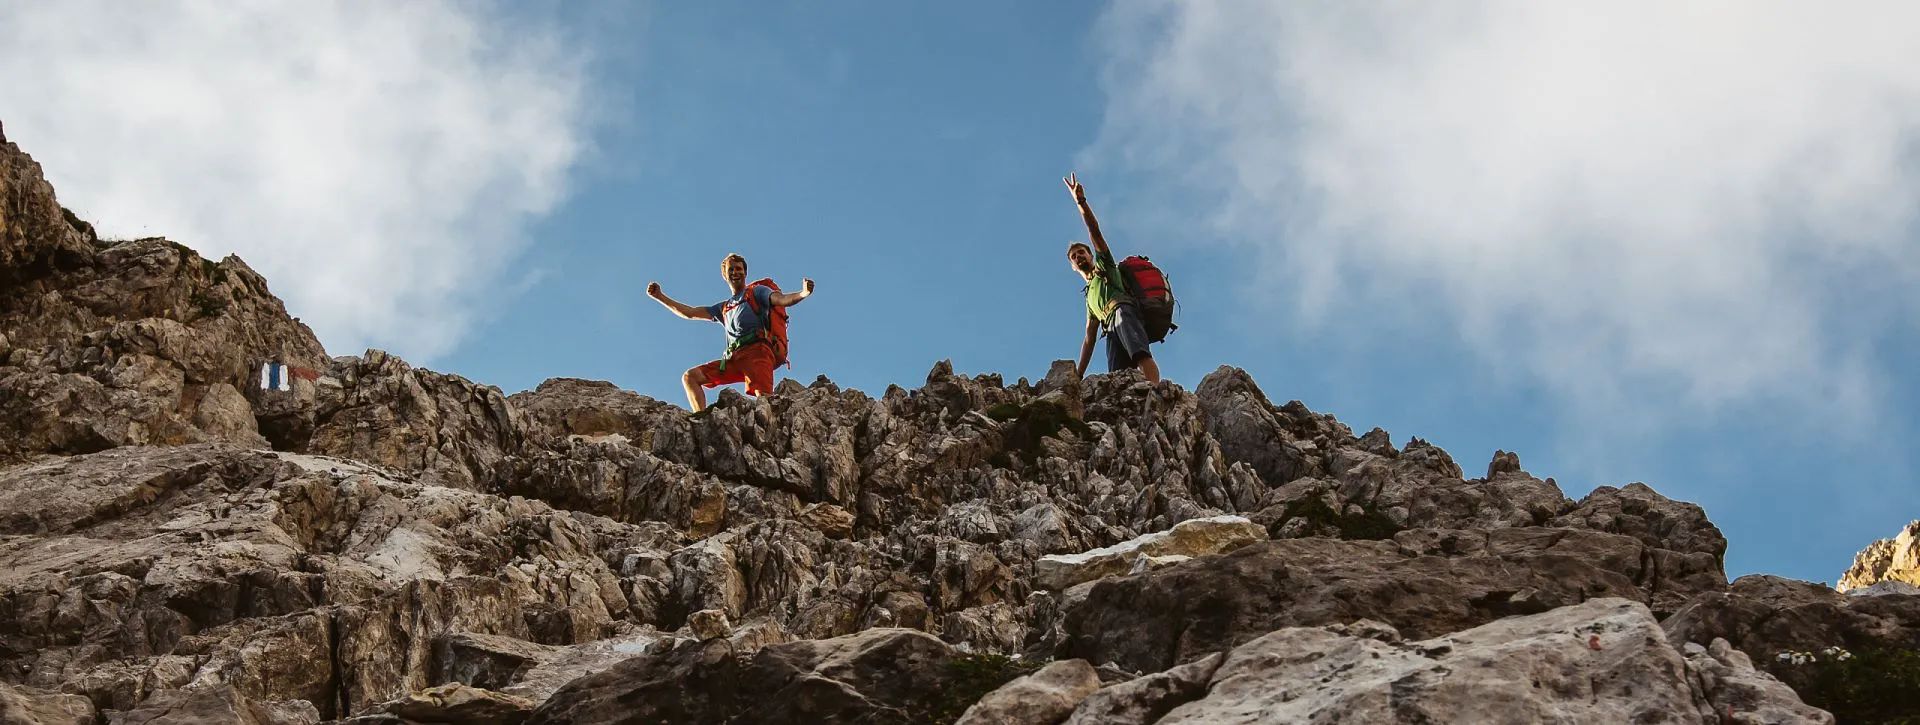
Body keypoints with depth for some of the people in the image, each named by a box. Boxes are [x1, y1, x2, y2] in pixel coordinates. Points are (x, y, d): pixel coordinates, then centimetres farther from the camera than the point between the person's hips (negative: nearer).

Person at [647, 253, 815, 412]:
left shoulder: (756, 292, 16)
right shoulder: (724, 308, 33)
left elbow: (782, 299, -3)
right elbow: (690, 313, 34)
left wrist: (803, 294, -26)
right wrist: (659, 296, 31)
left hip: (757, 352, -7)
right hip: (734, 358, 7)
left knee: (764, 399, -28)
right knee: (690, 377, -4)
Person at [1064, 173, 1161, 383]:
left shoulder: (1104, 265, 31)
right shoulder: (1090, 296, 45)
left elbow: (1094, 230, 16)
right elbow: (1089, 338, 38)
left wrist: (1081, 202, 6)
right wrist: (1079, 374, 30)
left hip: (1122, 309, -6)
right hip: (1111, 328, 7)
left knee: (1140, 354, -37)